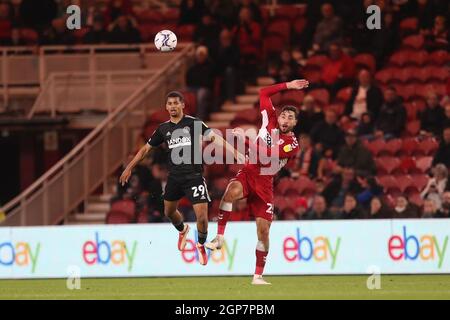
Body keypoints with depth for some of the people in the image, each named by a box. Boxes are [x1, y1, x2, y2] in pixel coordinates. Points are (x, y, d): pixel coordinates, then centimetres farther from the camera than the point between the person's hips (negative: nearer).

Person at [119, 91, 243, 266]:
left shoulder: (193, 123, -6)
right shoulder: (163, 128, 7)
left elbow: (214, 137, -14)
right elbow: (146, 148, 18)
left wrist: (236, 153, -24)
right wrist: (129, 168, 18)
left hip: (194, 177, -5)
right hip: (174, 177, 5)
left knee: (202, 217, -12)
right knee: (169, 212, 19)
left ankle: (201, 245, 17)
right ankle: (182, 230, 53)